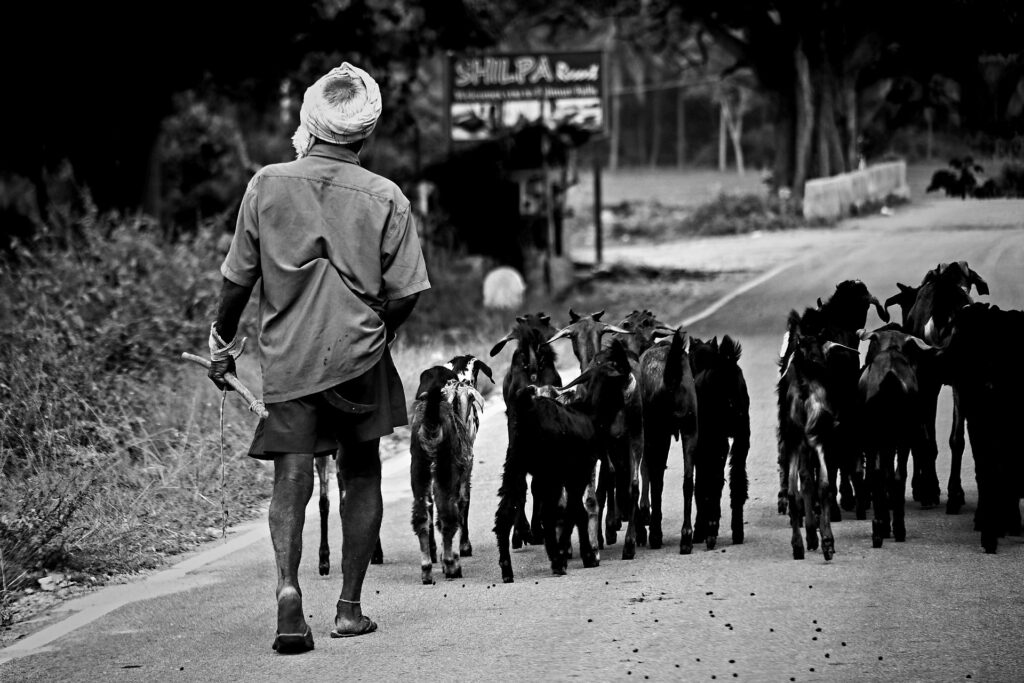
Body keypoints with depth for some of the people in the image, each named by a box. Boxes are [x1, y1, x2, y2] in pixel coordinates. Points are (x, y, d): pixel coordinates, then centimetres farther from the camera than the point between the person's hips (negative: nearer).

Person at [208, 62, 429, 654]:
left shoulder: (268, 185, -3)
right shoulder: (386, 197, -5)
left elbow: (239, 278, 2)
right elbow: (405, 294, -4)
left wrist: (223, 341, 16)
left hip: (287, 358, 0)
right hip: (359, 357, 0)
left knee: (292, 477, 0)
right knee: (362, 475, 15)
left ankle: (288, 583, -24)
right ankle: (350, 607, 16)